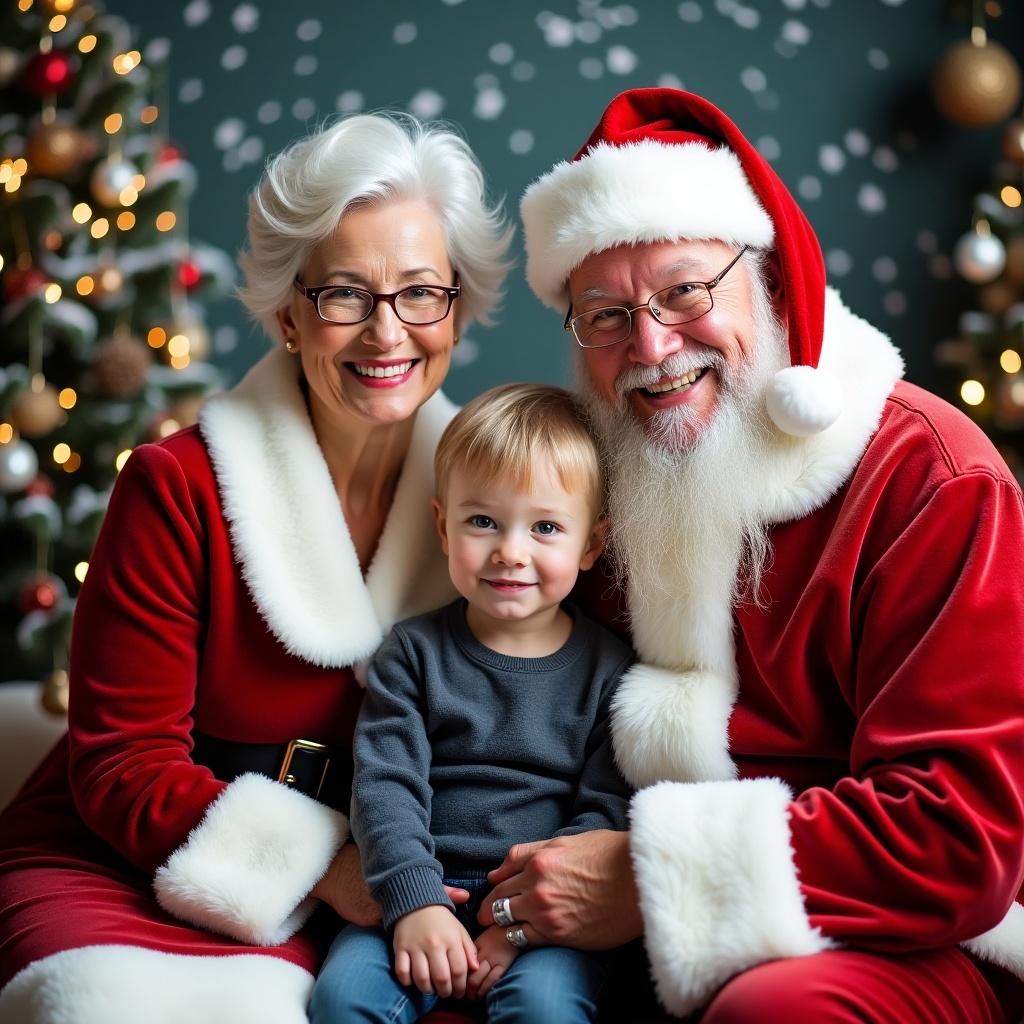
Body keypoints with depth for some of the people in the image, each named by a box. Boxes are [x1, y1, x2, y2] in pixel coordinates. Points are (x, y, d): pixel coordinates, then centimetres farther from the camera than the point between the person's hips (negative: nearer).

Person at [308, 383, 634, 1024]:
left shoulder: (607, 668, 3)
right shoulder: (415, 651, 5)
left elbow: (607, 809, -2)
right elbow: (384, 783, -3)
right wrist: (414, 900, -17)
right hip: (421, 892, 2)